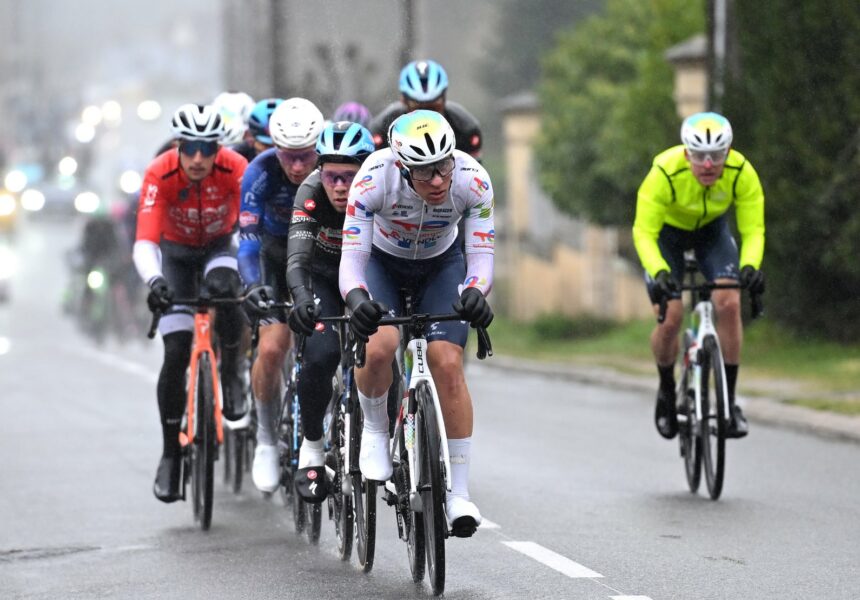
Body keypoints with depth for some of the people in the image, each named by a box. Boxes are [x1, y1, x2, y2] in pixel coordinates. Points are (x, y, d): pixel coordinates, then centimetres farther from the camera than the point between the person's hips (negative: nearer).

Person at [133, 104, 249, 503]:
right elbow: (144, 242, -37)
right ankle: (170, 452, 2)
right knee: (177, 352, -11)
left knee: (224, 290, -36)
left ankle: (231, 374, -9)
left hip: (220, 246, 0)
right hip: (176, 252, 0)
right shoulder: (160, 174, -30)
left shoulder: (235, 169, -29)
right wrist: (154, 281, -57)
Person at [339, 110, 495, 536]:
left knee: (448, 365, -18)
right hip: (382, 262, -1)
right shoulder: (374, 178, -35)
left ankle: (458, 491, -10)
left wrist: (475, 293, -50)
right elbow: (352, 255, -35)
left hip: (441, 265, 1)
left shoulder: (473, 180, -31)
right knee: (379, 348, -29)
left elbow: (481, 253, -28)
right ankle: (375, 429, 2)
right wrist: (358, 300, -56)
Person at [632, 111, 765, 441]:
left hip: (711, 229, 2)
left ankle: (729, 399, -9)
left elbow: (753, 230, -26)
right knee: (670, 318, -15)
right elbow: (644, 232, -33)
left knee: (729, 303, -21)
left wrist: (750, 266, -46)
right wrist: (659, 272, -51)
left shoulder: (742, 173, -30)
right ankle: (667, 392, 14)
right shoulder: (664, 173, -37)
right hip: (666, 230, -2)